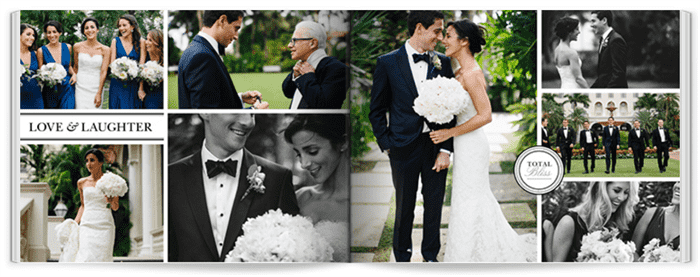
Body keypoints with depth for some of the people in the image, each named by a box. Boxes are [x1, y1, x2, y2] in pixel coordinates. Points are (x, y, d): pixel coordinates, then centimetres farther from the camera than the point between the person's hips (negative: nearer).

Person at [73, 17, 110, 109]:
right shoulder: (78, 47, 1)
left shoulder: (105, 50, -1)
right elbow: (76, 67, 14)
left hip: (96, 89, 0)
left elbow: (103, 72, -4)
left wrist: (99, 93, -9)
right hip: (81, 88, 0)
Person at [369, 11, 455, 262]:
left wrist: (445, 150, -5)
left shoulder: (442, 63, 3)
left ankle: (431, 256, 28)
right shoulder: (388, 63, -3)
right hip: (404, 147, -2)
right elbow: (377, 110, 2)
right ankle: (402, 256, 28)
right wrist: (387, 145, -4)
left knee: (434, 206, 11)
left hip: (435, 146, 2)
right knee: (404, 207, 11)